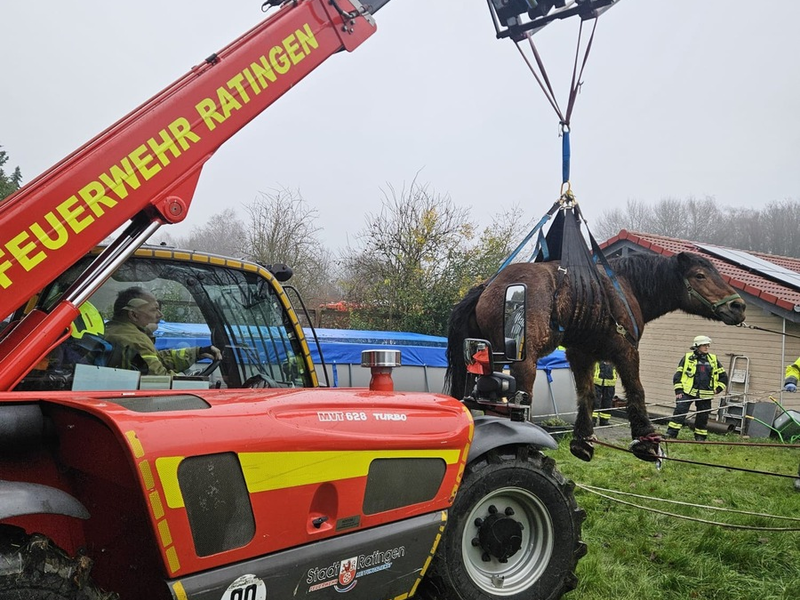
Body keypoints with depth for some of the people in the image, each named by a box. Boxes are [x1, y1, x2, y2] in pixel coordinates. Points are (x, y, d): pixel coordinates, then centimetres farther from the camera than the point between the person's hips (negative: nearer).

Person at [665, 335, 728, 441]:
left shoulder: (713, 360, 12)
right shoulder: (687, 358, 3)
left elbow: (723, 377, 20)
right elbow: (678, 375, 4)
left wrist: (717, 389, 8)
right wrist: (678, 390, -4)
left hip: (705, 394, 3)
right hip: (687, 392, -3)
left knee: (703, 416, 6)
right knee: (679, 411, -13)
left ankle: (700, 438, 20)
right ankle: (671, 434, -12)